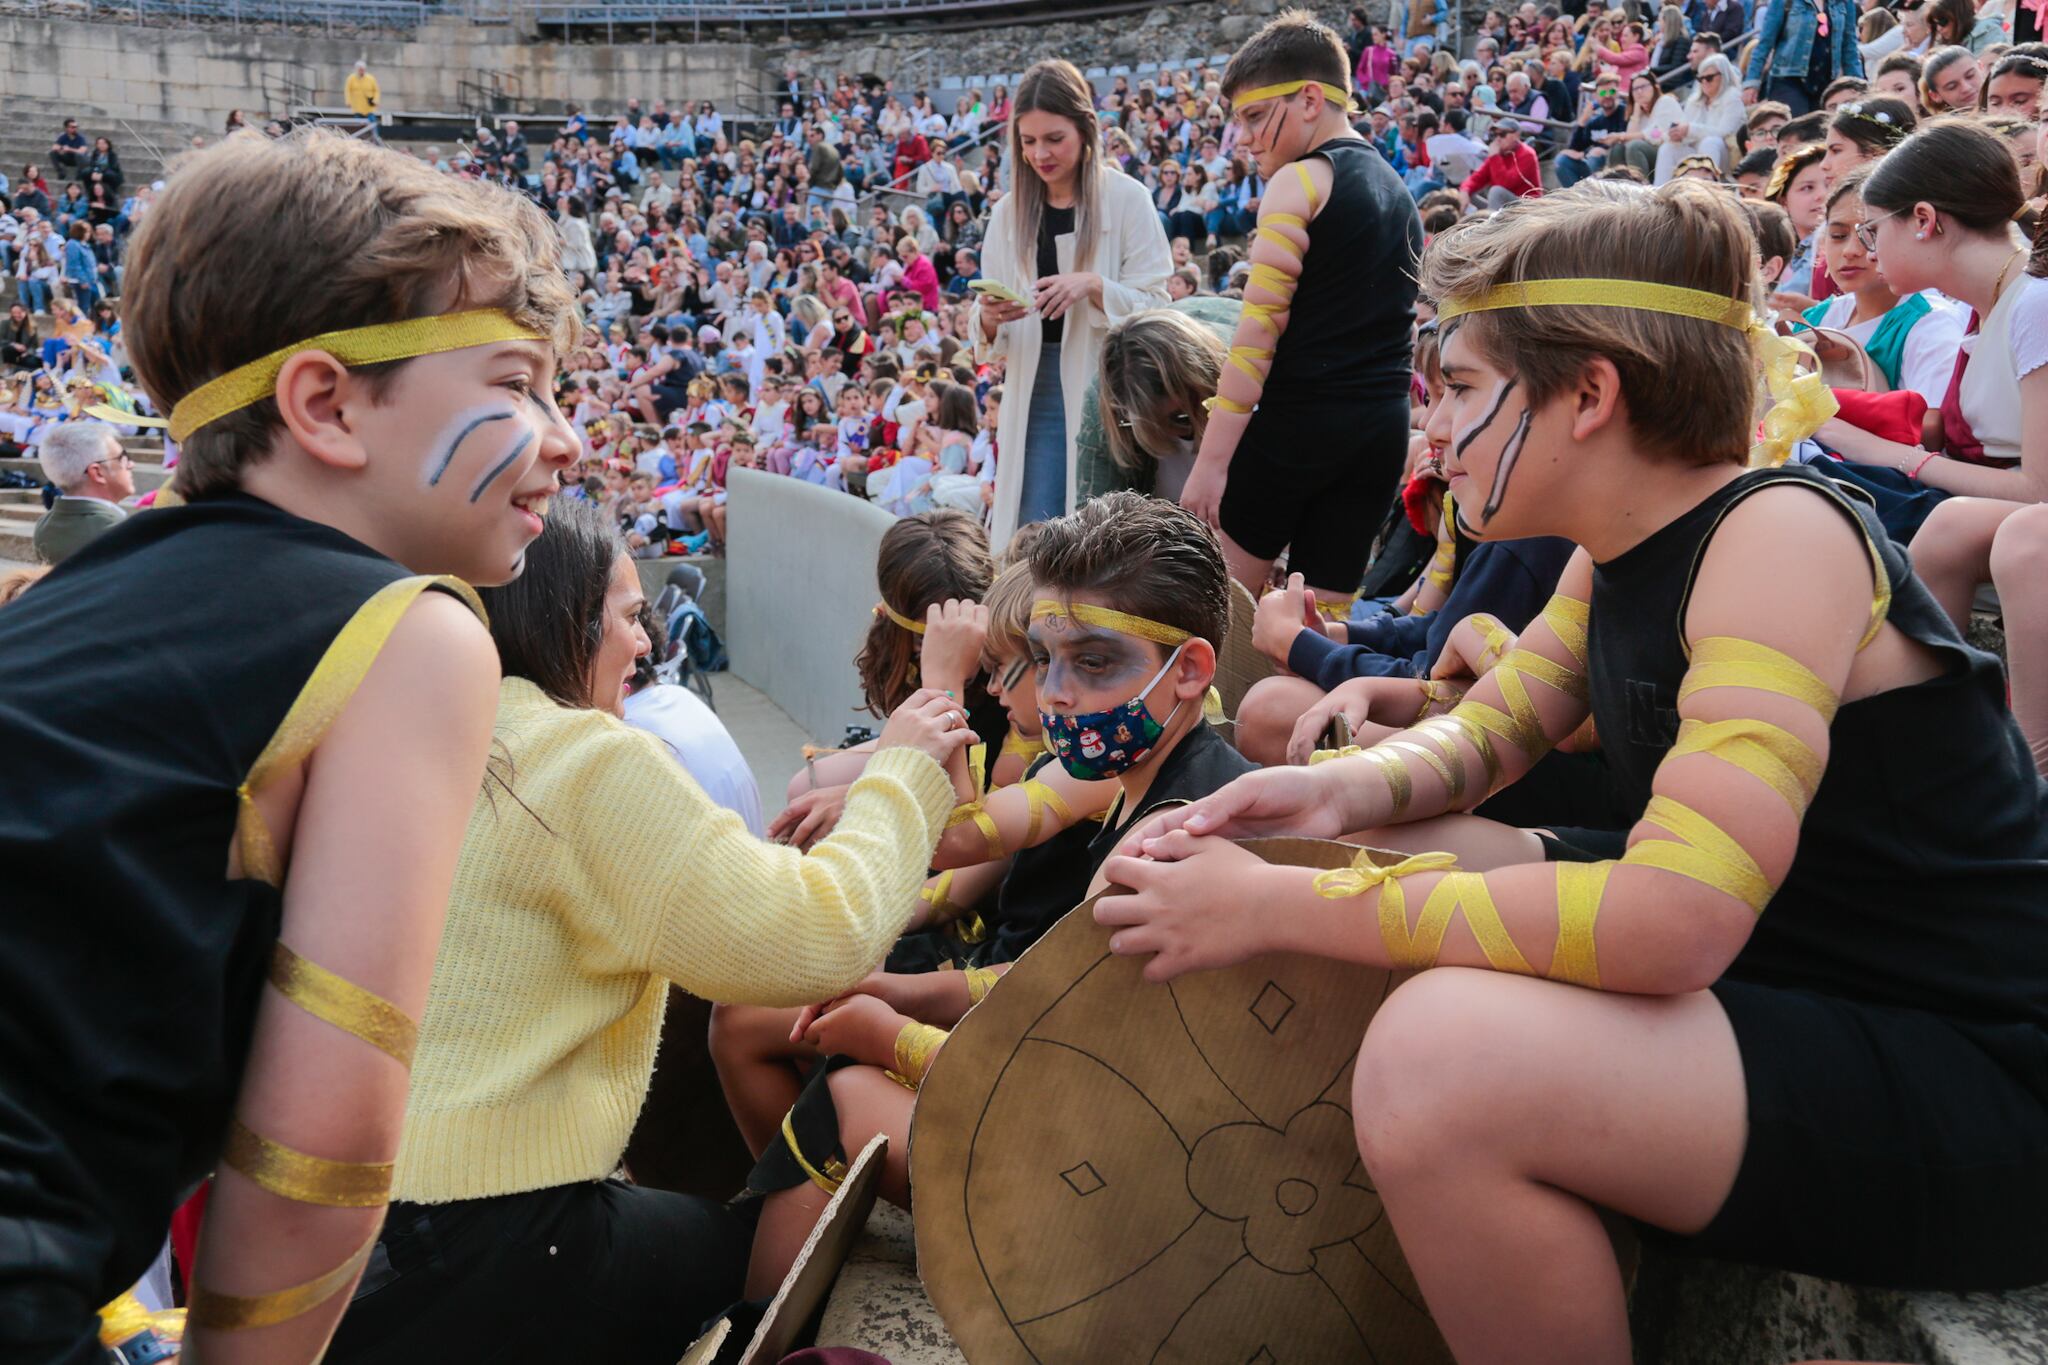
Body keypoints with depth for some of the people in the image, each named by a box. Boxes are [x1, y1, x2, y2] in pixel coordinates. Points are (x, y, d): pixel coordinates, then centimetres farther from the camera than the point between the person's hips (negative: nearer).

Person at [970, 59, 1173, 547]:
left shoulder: (1127, 199, -1)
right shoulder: (1010, 212, 10)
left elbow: (1155, 307, -3)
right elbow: (989, 340, 11)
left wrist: (1094, 286, -20)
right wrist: (988, 320, -12)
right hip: (1034, 395, 3)